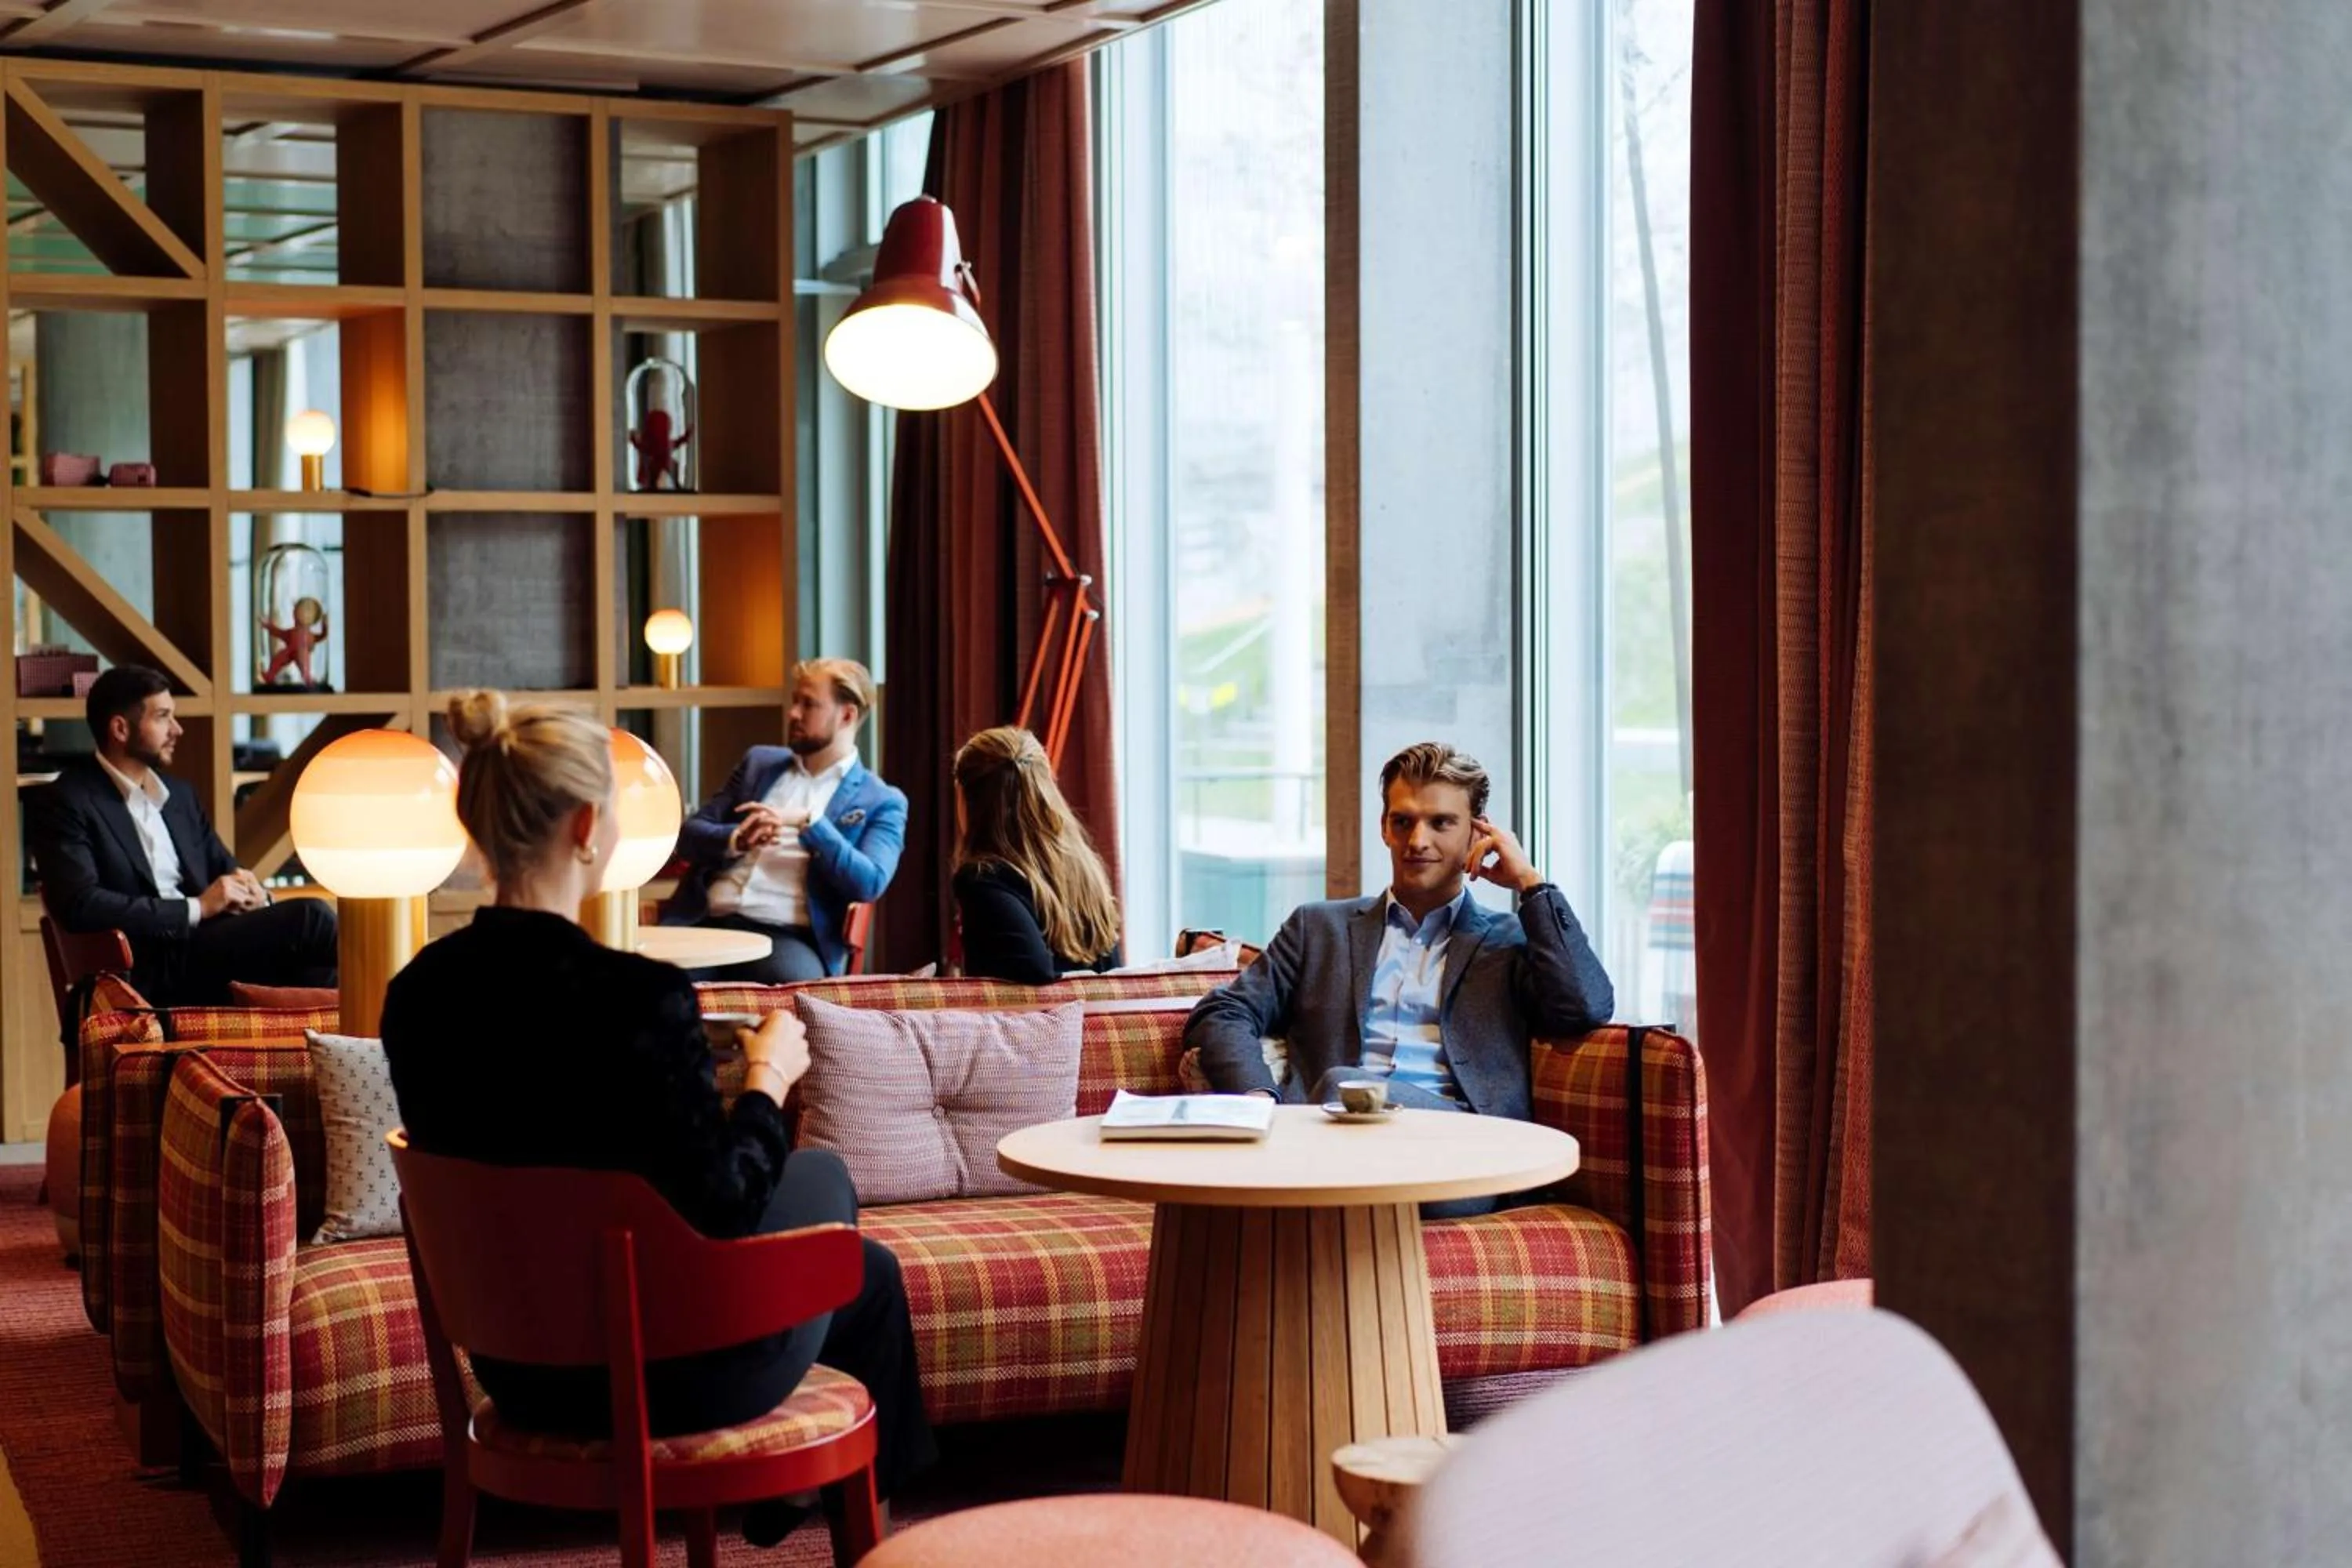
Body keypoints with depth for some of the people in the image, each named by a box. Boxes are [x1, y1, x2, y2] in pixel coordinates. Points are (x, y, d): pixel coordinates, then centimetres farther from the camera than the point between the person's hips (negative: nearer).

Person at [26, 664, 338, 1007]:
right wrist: (197, 908, -14)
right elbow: (81, 907, -15)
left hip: (207, 950, 7)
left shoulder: (178, 794, 21)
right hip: (152, 971, -7)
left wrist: (247, 889, -1)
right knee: (310, 918, -23)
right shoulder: (62, 804, -2)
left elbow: (224, 867, 26)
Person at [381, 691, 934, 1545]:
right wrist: (768, 1079, -6)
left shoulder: (417, 992, -7)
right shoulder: (637, 996, -28)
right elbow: (722, 1210, -23)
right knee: (822, 1174, 28)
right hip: (666, 1375, -6)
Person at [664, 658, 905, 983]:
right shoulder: (760, 762, 22)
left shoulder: (882, 802, 11)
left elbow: (869, 884, -6)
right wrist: (736, 840, -6)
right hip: (708, 922, 3)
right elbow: (689, 835, 16)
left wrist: (808, 822, -15)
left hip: (788, 937, -3)